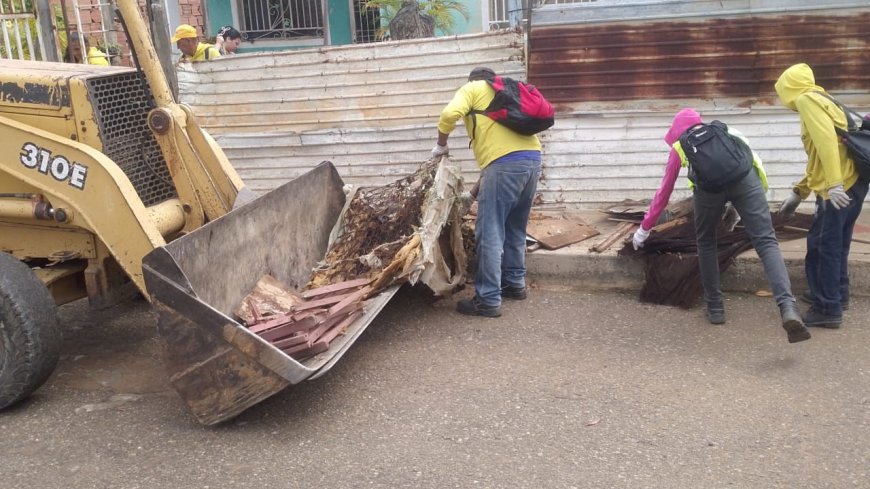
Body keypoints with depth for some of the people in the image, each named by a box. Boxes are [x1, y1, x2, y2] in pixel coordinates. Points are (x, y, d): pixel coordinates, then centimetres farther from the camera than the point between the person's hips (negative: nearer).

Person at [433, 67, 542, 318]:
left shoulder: (472, 89, 12)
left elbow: (450, 114, -8)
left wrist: (441, 144, 9)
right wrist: (483, 179, 33)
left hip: (506, 163, -8)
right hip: (532, 158, 8)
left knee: (490, 233, -4)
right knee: (515, 229, 21)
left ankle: (488, 300, -2)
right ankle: (515, 283, 31)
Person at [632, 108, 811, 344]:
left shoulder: (680, 145, 36)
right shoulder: (725, 131, 43)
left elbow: (664, 191, 42)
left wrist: (644, 228, 53)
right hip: (745, 175, 1)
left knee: (706, 242, 21)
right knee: (766, 242, -2)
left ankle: (715, 308, 25)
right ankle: (788, 307, -22)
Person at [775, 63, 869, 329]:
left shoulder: (807, 99, -7)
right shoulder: (817, 102, 23)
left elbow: (826, 140, -22)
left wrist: (834, 185, -28)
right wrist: (798, 192, 27)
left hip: (841, 186, -10)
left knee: (824, 246, -5)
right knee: (834, 243, 20)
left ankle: (828, 309, -1)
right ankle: (837, 293, 33)